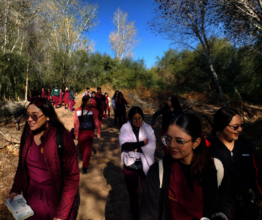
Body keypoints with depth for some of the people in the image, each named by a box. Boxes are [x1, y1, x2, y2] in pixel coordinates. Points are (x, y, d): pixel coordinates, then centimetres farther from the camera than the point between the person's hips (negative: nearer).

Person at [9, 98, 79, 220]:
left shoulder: (62, 137, -24)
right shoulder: (27, 136, -6)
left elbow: (72, 176, -20)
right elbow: (22, 166, 8)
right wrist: (15, 189, -3)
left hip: (58, 197, -4)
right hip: (32, 196, 5)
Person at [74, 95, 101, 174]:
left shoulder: (93, 110, -8)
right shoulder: (78, 110, -6)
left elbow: (96, 121, -5)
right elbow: (76, 122, -2)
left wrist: (98, 132, -5)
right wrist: (76, 133, 0)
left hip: (90, 132, -2)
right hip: (81, 132, 2)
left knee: (87, 150, 0)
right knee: (81, 148, 15)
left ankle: (85, 167, 14)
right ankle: (85, 159, 47)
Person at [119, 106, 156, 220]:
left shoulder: (148, 128, -7)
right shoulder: (125, 128, -9)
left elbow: (152, 146, -16)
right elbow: (124, 145, -22)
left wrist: (134, 147, -19)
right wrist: (142, 143, -20)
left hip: (145, 166, 0)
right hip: (130, 166, 0)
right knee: (133, 194, 20)